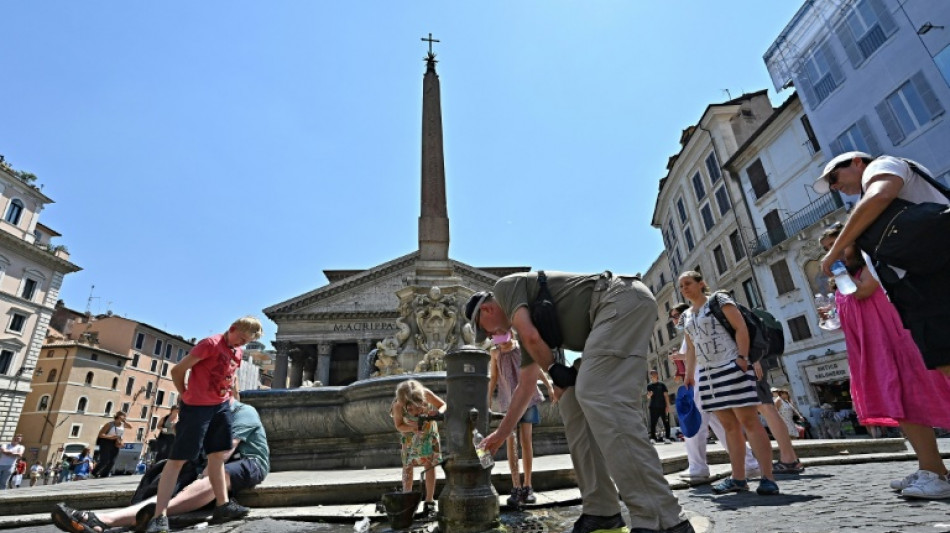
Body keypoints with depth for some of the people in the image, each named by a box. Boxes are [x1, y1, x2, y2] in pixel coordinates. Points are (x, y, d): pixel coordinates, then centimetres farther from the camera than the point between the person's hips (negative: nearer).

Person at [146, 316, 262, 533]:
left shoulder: (237, 352, 8)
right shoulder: (210, 344, -17)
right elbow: (177, 371, -13)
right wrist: (185, 396, -2)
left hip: (222, 407, 8)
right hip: (197, 407, -8)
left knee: (218, 455, 10)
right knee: (177, 458, -1)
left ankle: (222, 506, 15)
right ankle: (160, 515, 5)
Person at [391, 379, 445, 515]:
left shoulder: (425, 393, -39)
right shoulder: (397, 406, -38)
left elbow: (443, 405, -24)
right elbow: (399, 426, -19)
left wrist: (438, 412, -47)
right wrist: (412, 427, -39)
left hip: (428, 429, 0)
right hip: (410, 433, 0)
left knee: (429, 464, -1)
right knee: (407, 465, 7)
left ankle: (429, 500, 10)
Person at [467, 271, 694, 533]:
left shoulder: (505, 286, 2)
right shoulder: (526, 327, 25)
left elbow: (530, 336, -15)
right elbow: (526, 386, 28)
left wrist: (554, 370, 2)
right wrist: (501, 433, 33)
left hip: (624, 300, -10)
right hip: (614, 313, 10)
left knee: (600, 398, -21)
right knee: (573, 402, 4)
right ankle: (601, 510, 8)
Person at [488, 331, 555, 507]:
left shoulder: (522, 347, -1)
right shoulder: (495, 352, 2)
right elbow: (493, 378, 9)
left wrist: (550, 387, 5)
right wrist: (487, 402, 8)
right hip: (508, 400, 0)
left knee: (526, 440, -2)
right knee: (511, 441, -7)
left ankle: (527, 486, 6)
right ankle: (516, 487, -5)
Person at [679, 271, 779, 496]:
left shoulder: (719, 299, -1)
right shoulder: (686, 315, 17)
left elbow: (741, 328, -9)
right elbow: (691, 348, 20)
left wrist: (742, 357, -20)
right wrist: (689, 374, 14)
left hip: (731, 367, -6)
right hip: (707, 373, 7)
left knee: (749, 421, -8)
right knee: (729, 426, 8)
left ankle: (768, 477, -4)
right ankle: (738, 478, 11)